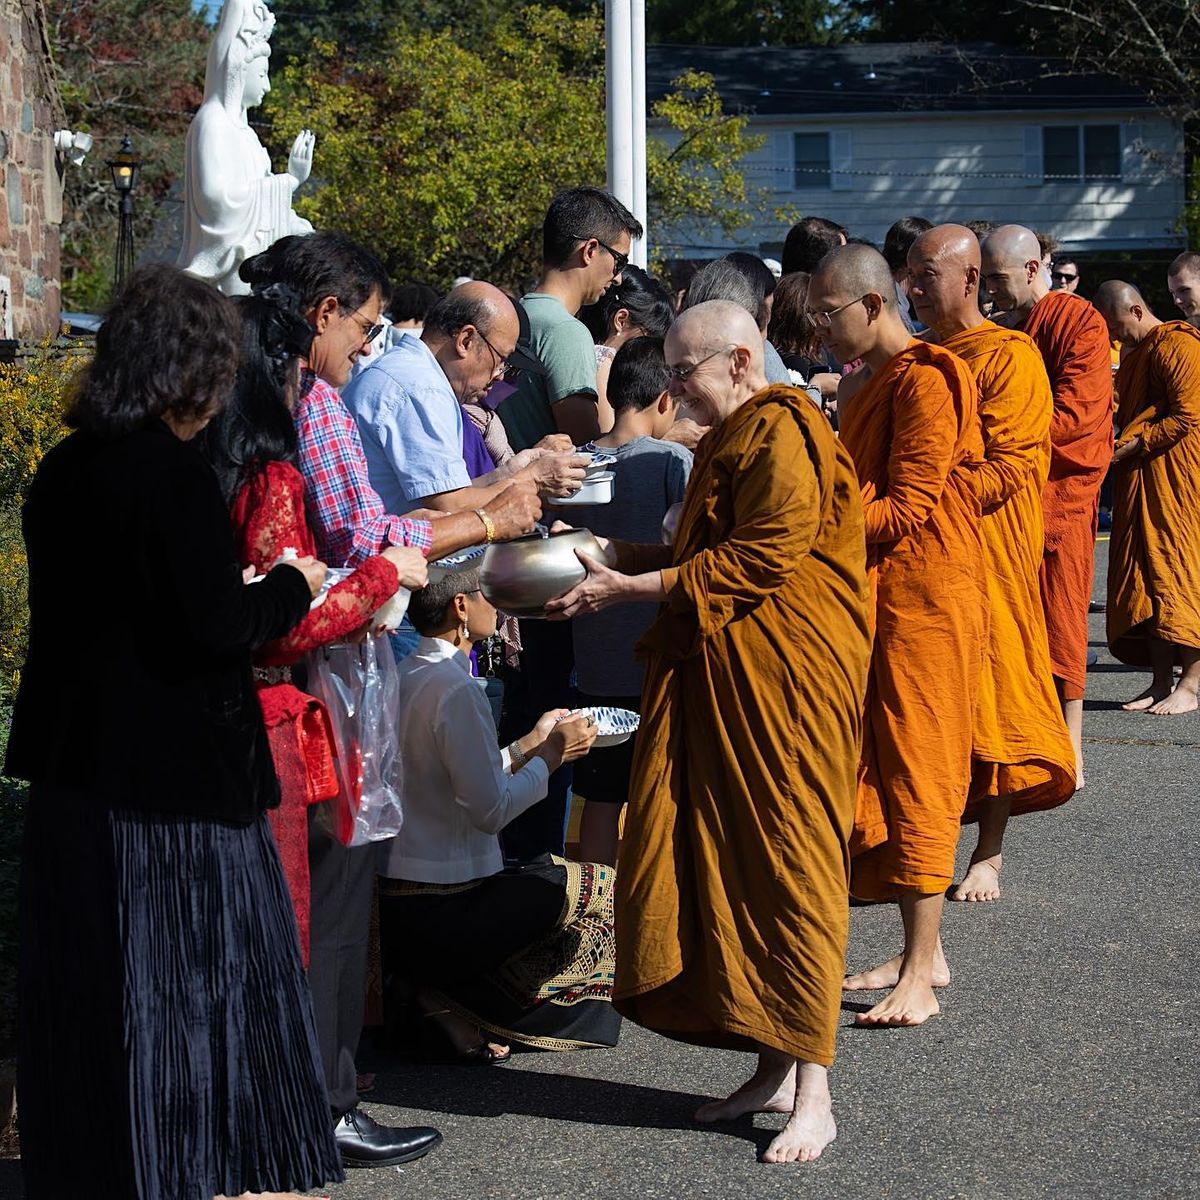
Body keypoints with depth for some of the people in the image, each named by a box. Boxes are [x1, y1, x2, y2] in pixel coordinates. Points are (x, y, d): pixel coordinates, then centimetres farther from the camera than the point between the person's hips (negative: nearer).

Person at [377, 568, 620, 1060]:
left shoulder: (405, 677, 9)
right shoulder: (455, 687, -18)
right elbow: (491, 809, -20)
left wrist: (529, 744, 20)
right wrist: (552, 754, -6)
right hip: (440, 915, -9)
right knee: (603, 890, 3)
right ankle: (464, 1008, -3)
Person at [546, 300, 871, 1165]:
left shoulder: (782, 436, -13)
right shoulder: (730, 439, 20)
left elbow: (756, 563, -19)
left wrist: (629, 589, -16)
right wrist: (614, 554, 11)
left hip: (782, 680, -10)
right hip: (719, 678, 10)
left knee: (787, 866, -7)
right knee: (726, 863, 7)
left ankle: (812, 1095, -2)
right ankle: (775, 1070, 14)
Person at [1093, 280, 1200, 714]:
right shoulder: (1133, 353, 18)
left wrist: (1131, 446, -17)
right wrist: (1119, 445, 8)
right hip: (1139, 480, 9)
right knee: (1147, 579, 6)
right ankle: (1161, 681, 9)